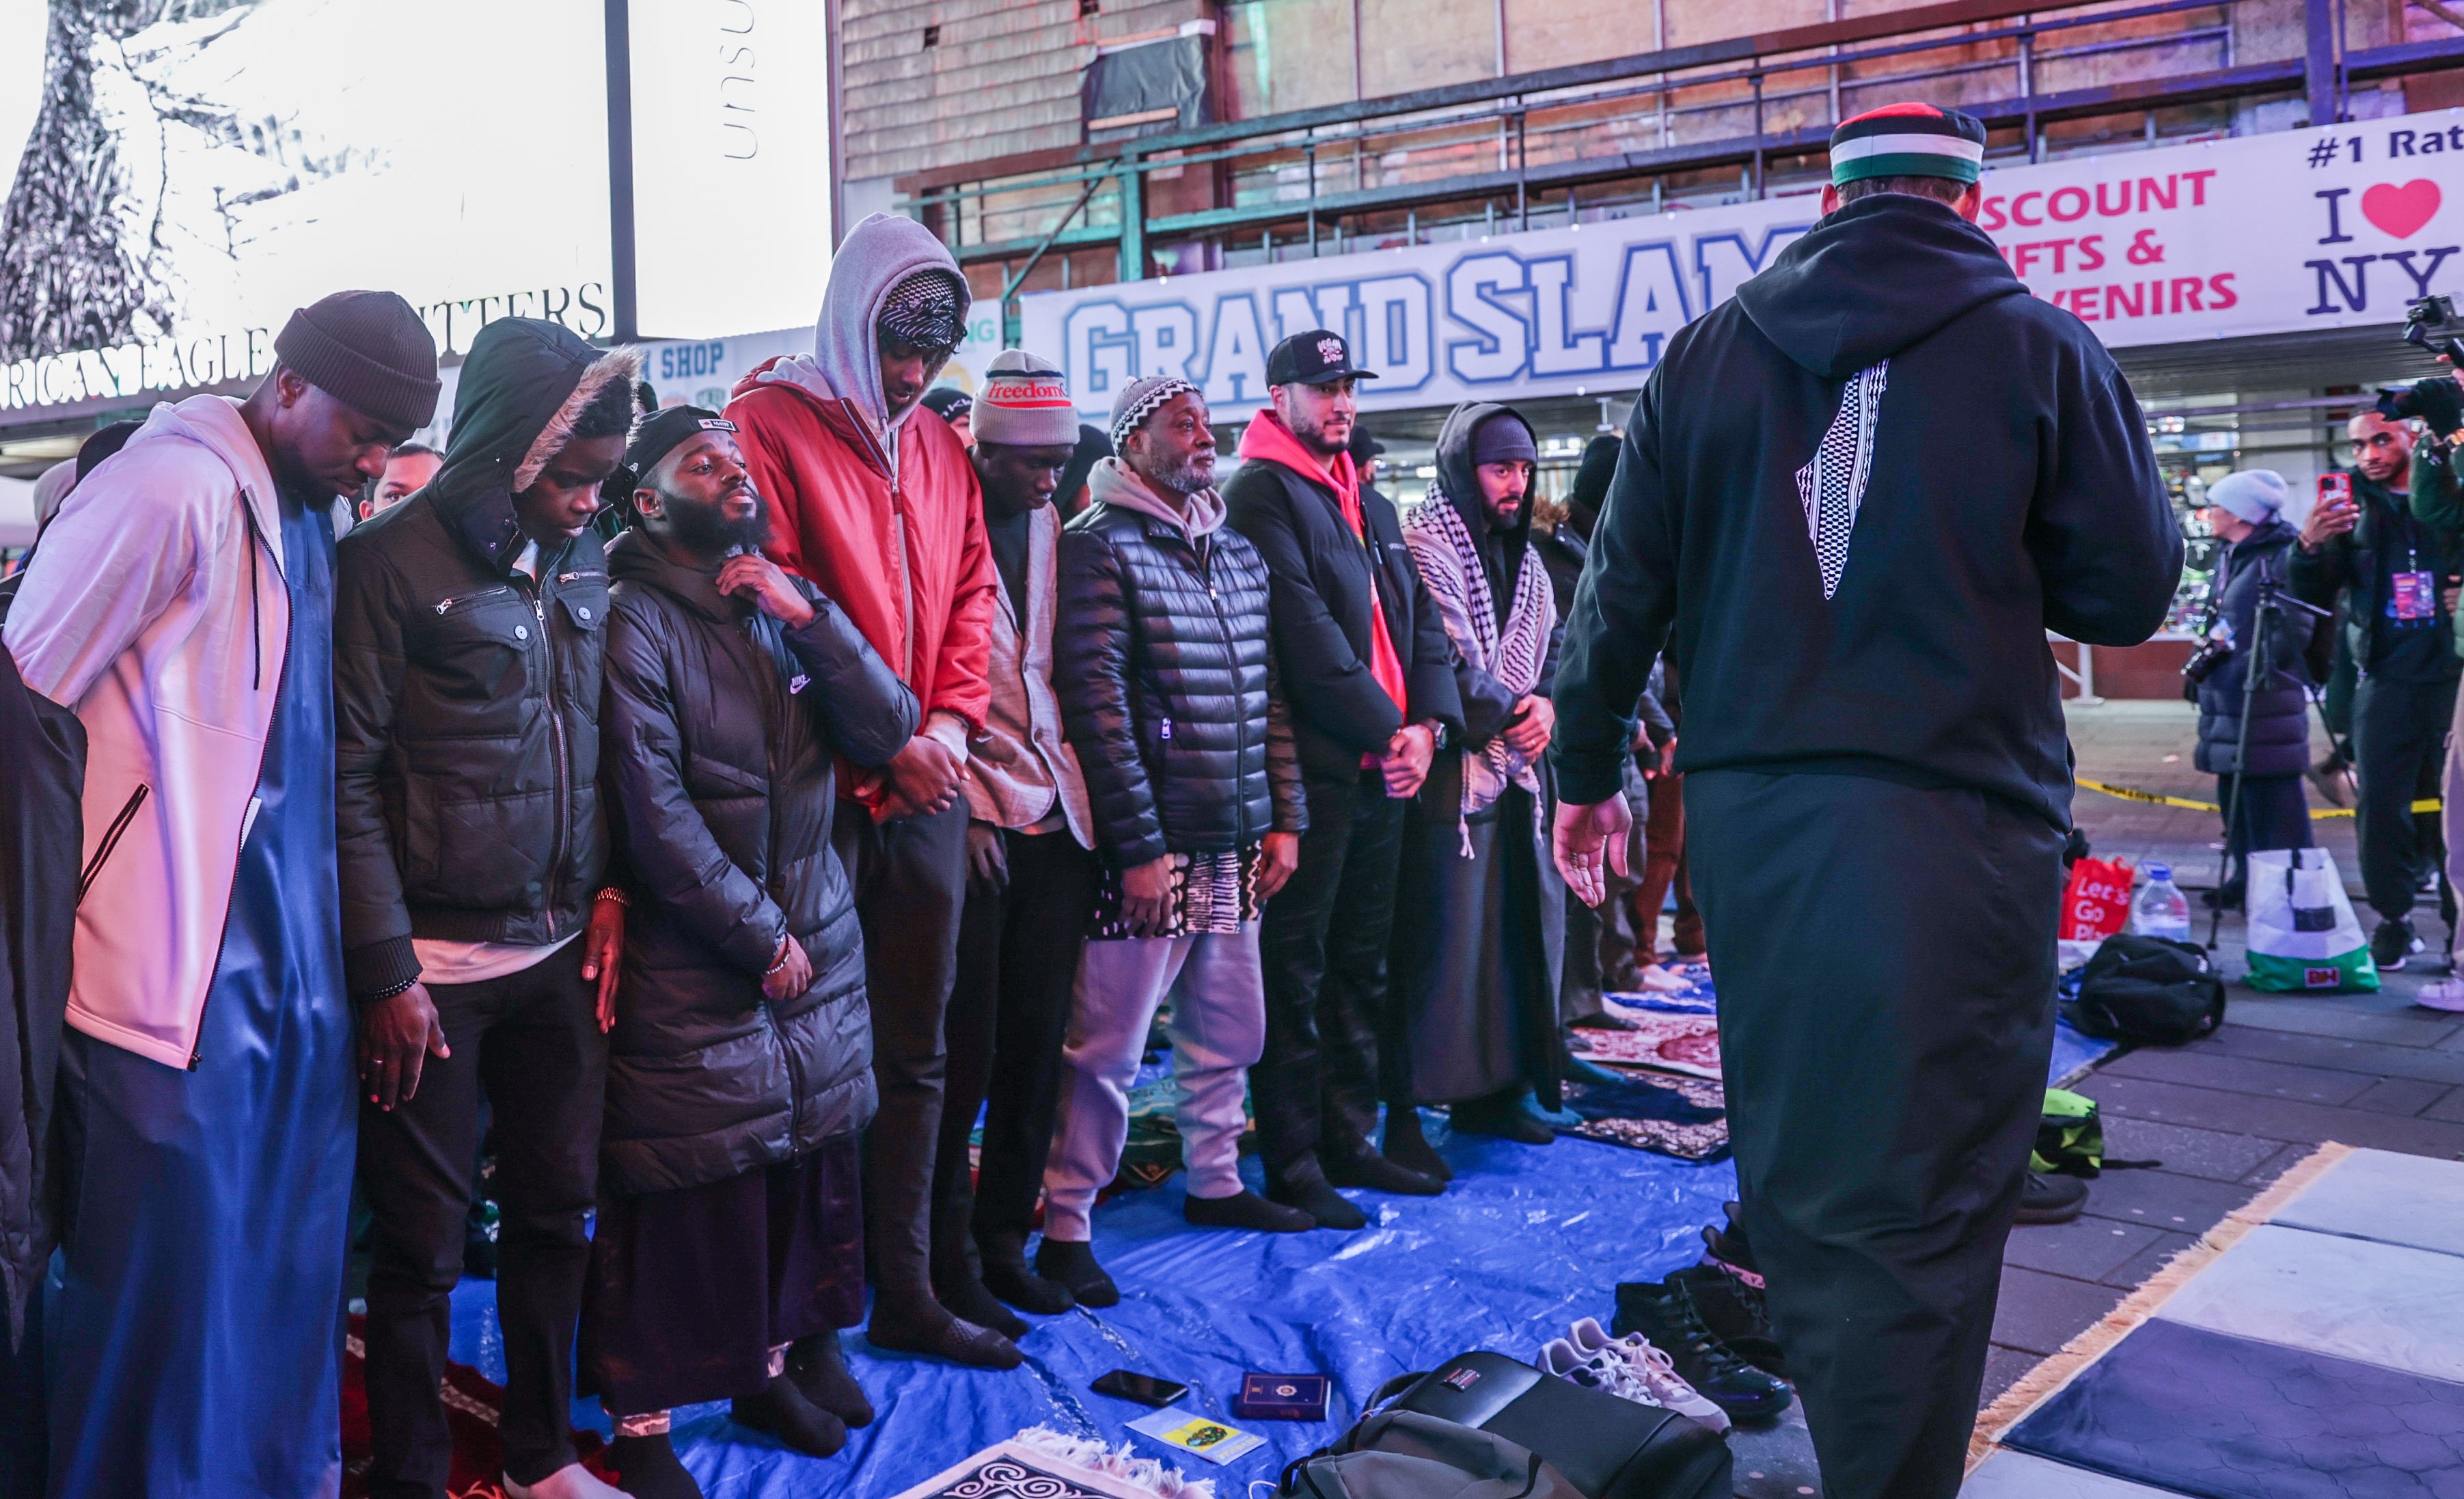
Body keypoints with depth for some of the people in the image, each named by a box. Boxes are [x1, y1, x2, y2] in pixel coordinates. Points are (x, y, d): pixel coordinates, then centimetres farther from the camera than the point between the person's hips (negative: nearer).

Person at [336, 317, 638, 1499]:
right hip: (437, 964, -6)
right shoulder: (393, 563, -10)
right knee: (423, 1245, 4)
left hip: (561, 953, 6)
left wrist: (609, 893, 5)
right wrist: (385, 970, -13)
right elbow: (349, 776, -12)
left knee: (557, 1211, 14)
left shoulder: (584, 561, 7)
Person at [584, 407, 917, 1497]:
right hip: (689, 964, -6)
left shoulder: (785, 602, 11)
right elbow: (652, 805, -15)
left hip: (819, 943, 6)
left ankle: (772, 1358, 31)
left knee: (807, 1163, 11)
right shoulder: (635, 618, -9)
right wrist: (760, 933, -12)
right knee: (679, 1194, 1)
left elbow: (886, 733, 0)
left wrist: (809, 617, -12)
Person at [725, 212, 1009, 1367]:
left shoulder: (938, 448, 15)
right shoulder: (773, 424, -4)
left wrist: (949, 723, -3)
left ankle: (905, 1292, 22)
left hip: (928, 787, 6)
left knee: (916, 1049, 11)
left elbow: (970, 592, 14)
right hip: (818, 785, -6)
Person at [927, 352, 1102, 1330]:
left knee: (1036, 1045, 9)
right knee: (967, 1048, -1)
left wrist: (1081, 794, 8)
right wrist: (959, 806, -10)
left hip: (1057, 821, 6)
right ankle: (948, 1257, 13)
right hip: (973, 822, -6)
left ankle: (1005, 1238, 23)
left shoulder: (1049, 526, 13)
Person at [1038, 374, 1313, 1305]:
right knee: (1107, 1046, -1)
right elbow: (1096, 701, -15)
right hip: (1151, 846, -7)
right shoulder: (1100, 546, -9)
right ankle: (1066, 1227, 10)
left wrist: (1284, 817, 10)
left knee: (1228, 1029, 17)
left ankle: (1214, 1182, 35)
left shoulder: (1239, 552, 14)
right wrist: (1138, 846, -18)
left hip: (1235, 846, 7)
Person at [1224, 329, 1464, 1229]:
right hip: (1312, 770, -8)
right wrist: (1385, 730, -14)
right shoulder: (1261, 493, -5)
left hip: (1385, 769, 8)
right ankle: (1293, 1164, 6)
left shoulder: (1372, 506, 21)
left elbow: (1418, 619, 15)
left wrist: (1427, 724, -2)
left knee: (1362, 965, 13)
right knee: (1296, 970, -2)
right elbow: (1306, 630, -15)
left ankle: (1349, 1139, 23)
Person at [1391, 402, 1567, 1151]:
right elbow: (1445, 657, -16)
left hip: (1519, 772, 8)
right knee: (1439, 942, -8)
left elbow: (1551, 644, 17)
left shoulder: (1523, 554, 18)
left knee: (1522, 927, 11)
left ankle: (1491, 1089, 24)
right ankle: (1404, 1114, -2)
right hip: (1449, 772, -8)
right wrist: (1508, 715, -10)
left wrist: (1546, 704, -2)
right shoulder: (1423, 543, -7)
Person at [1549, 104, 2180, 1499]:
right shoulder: (2039, 347, -1)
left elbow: (1624, 586, 7)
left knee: (1795, 1168, 18)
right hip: (1956, 811, -4)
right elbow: (2129, 592, 1)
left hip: (1751, 810, 4)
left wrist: (1587, 775, 17)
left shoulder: (1709, 352, 7)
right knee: (1923, 1200, 2)